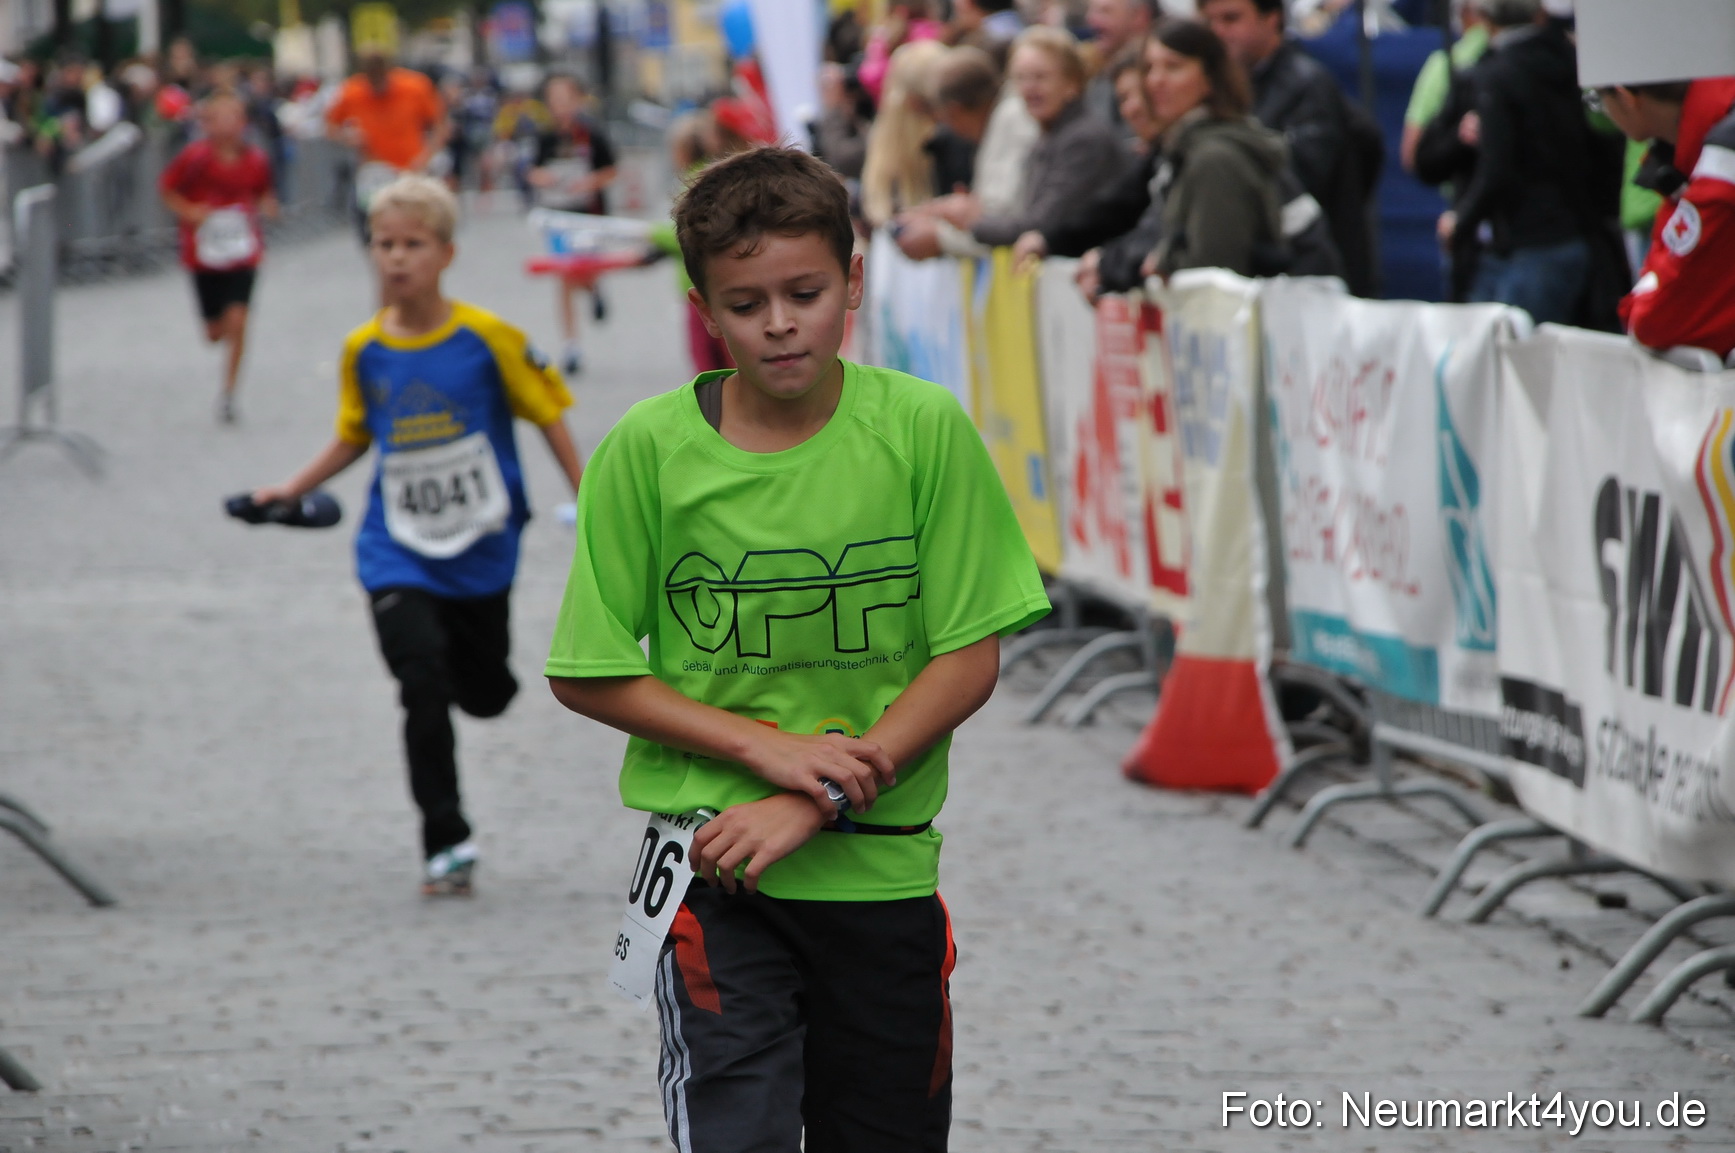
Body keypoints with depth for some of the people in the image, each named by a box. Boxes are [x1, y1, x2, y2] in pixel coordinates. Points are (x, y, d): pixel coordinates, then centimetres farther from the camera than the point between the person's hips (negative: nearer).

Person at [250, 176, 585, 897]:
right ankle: (446, 844, -6)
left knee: (485, 694, 12)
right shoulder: (363, 352, -2)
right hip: (397, 553, 0)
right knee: (423, 687, -16)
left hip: (481, 548, 0)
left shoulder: (488, 339, -11)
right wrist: (294, 490, 8)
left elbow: (549, 418, -2)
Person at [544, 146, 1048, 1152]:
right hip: (716, 871, -2)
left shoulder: (924, 430, -6)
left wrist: (819, 801, -14)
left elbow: (970, 659, -5)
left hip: (884, 867, 2)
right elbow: (588, 674, -3)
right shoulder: (650, 447, -7)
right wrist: (769, 747, -14)